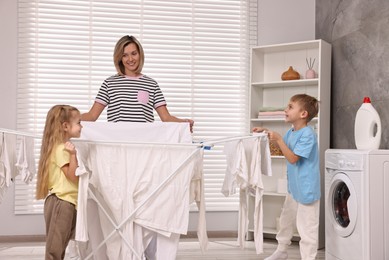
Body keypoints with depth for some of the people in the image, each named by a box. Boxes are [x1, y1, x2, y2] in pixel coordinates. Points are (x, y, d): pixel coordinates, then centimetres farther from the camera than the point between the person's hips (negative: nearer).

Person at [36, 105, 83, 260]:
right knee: (55, 244, -6)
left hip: (67, 202, 10)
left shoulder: (65, 147, 17)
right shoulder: (61, 149, -14)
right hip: (61, 201, -10)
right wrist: (73, 155, -28)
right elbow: (73, 176, -20)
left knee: (60, 244, 14)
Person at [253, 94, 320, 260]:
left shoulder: (308, 134, -23)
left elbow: (292, 158, -24)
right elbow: (283, 145, 24)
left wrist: (278, 140, -24)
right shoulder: (291, 132, 5)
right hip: (293, 187, 10)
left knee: (306, 227, -3)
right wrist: (266, 133, 11)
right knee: (286, 219, 23)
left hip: (306, 188, -10)